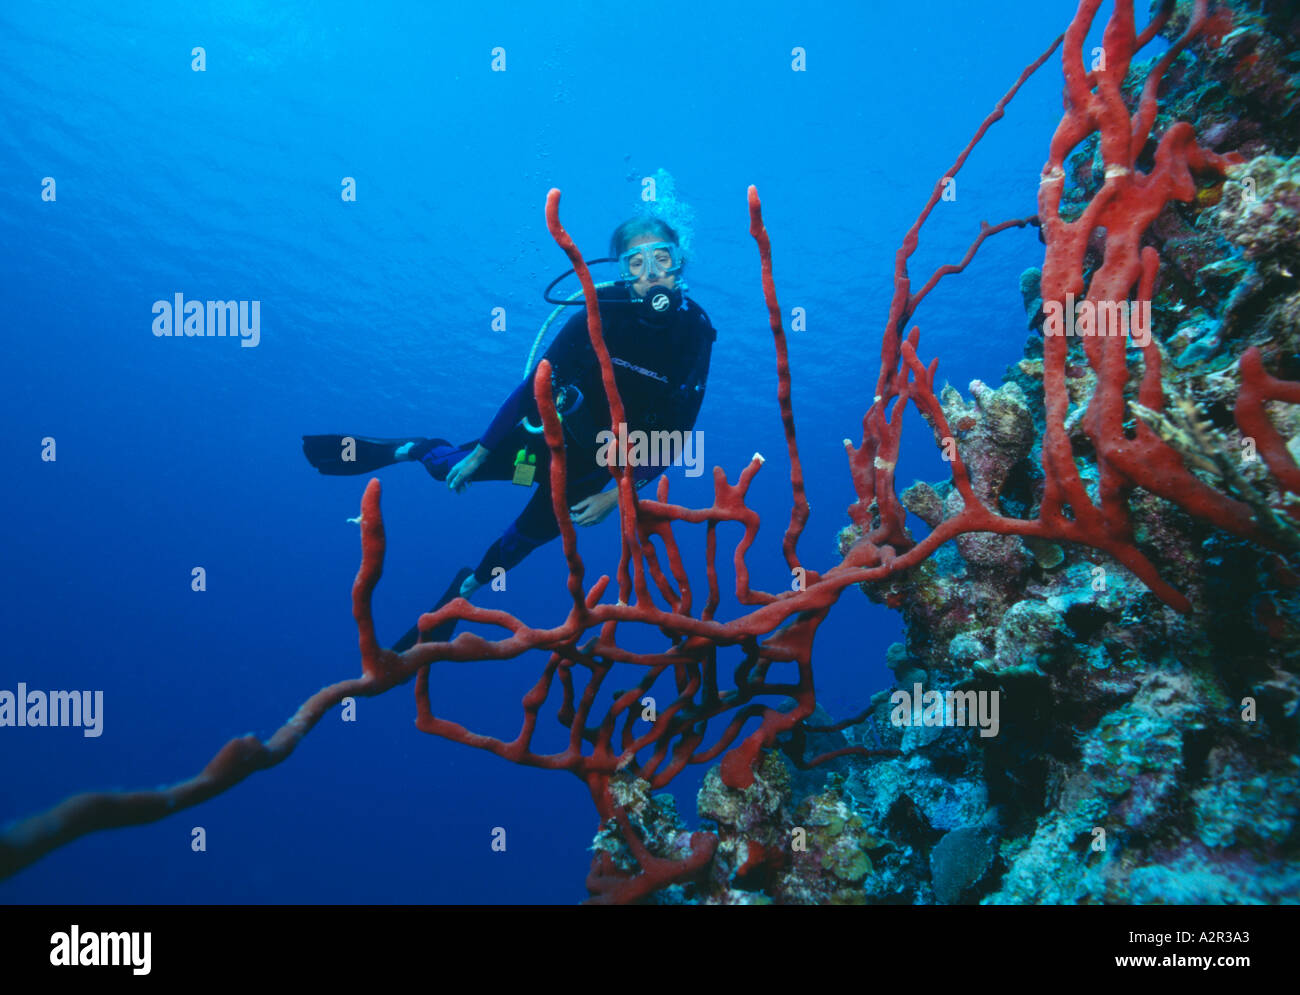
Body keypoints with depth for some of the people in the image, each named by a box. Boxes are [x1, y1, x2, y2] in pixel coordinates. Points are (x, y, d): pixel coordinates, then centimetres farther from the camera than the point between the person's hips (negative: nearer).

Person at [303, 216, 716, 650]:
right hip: (557, 431, 0)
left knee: (529, 536, 10)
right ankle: (409, 449, 31)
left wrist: (615, 494, -18)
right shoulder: (598, 315, -23)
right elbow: (536, 385, -15)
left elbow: (673, 436, -13)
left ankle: (466, 586, 39)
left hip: (597, 466, 1)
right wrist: (480, 451, -12)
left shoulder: (694, 333, -19)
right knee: (454, 467, -4)